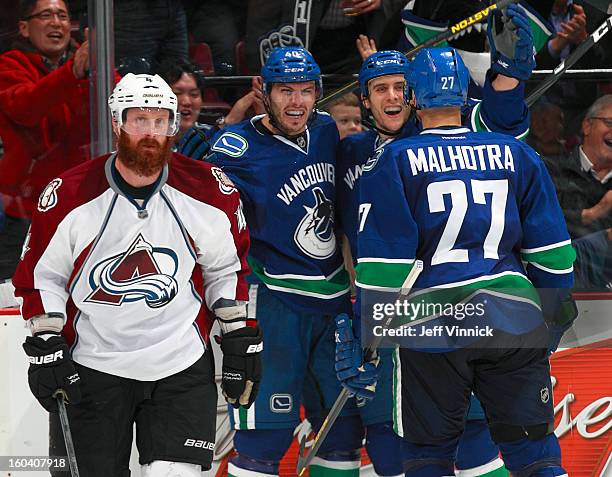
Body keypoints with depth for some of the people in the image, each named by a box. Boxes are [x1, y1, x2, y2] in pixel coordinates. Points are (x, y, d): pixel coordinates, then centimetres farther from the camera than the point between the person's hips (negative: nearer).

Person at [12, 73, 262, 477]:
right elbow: (40, 276, 2)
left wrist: (241, 338, 7)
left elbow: (228, 269, 10)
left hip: (182, 367, 1)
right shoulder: (69, 197, -9)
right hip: (90, 366, -1)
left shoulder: (208, 192, -4)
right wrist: (45, 346, -5)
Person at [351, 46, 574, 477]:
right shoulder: (517, 155, 9)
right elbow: (551, 251, 11)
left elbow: (383, 261, -5)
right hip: (515, 323, 3)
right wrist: (552, 312, 23)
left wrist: (370, 331, 2)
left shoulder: (395, 162, -2)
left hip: (433, 324, -3)